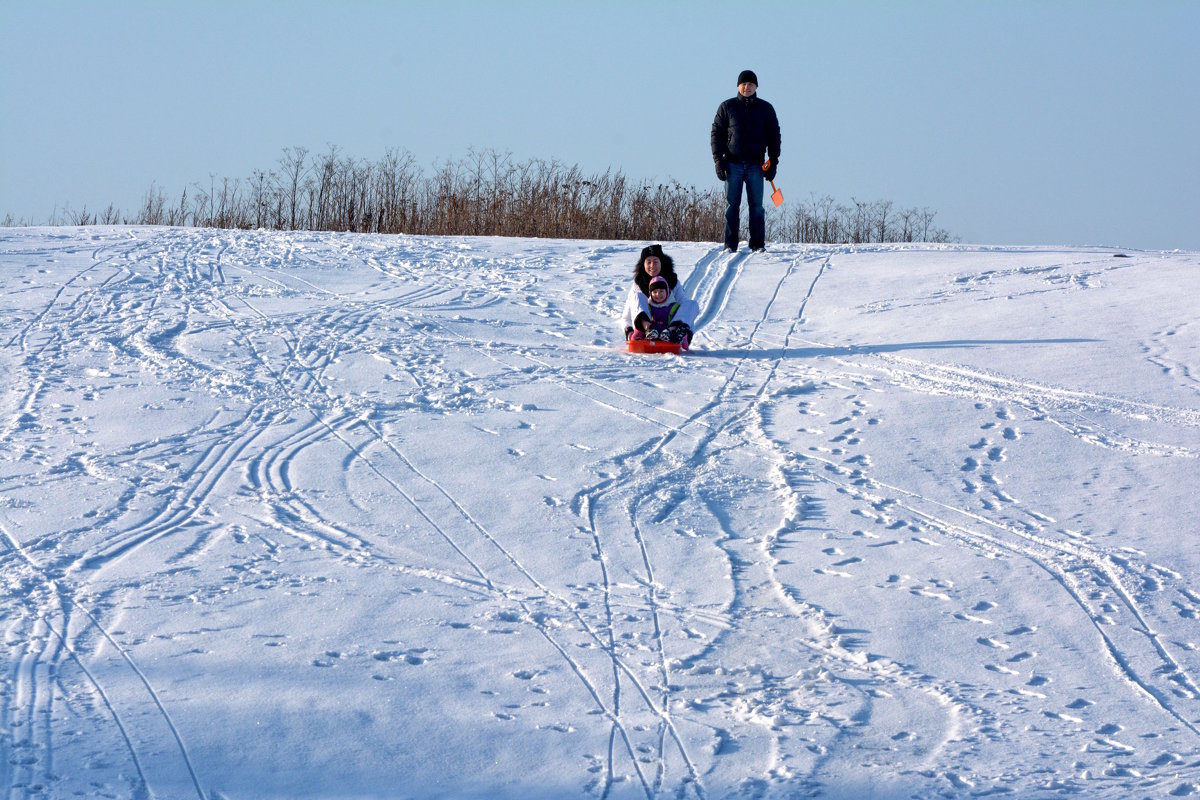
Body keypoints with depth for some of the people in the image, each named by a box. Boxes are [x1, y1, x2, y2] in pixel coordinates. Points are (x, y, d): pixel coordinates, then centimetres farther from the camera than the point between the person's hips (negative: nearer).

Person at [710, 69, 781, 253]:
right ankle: (730, 243, 1)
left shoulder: (765, 109, 9)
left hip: (756, 164, 0)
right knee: (732, 204, -2)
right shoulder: (727, 107, 6)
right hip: (733, 163, 0)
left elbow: (774, 136, 10)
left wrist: (773, 162, 3)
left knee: (756, 205, -1)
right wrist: (718, 160, -3)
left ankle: (758, 243, 2)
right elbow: (717, 133, 6)